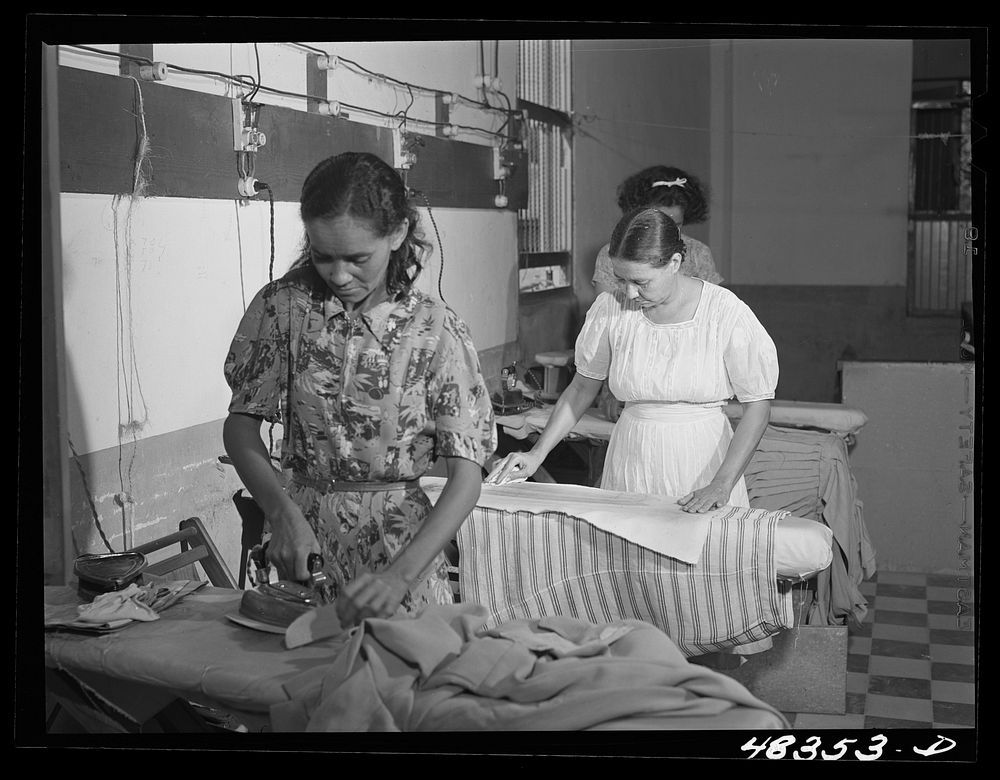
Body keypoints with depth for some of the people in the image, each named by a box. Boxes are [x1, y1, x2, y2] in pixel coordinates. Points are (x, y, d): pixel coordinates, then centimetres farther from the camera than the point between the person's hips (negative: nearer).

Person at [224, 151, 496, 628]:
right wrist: (283, 513, -20)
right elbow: (241, 424, -3)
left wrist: (400, 576, -27)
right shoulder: (284, 304, -6)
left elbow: (466, 476, -15)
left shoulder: (435, 331, -12)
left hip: (401, 543, -1)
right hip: (304, 533, 2)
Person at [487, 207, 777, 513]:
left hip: (702, 461, -2)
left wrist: (722, 486, -18)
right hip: (631, 462, 2)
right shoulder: (610, 308, -5)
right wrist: (536, 454, -1)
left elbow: (757, 406, -8)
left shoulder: (726, 313, -12)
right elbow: (582, 387, 8)